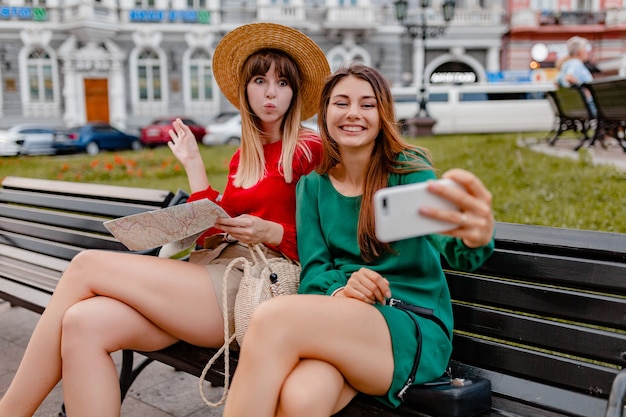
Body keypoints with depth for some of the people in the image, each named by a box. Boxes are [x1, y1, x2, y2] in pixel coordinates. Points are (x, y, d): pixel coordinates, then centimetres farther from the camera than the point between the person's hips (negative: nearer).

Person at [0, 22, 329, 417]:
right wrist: (193, 162, 19)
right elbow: (216, 226, 16)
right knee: (85, 323, -21)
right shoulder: (242, 157, 23)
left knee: (86, 265, -15)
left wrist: (269, 232, -18)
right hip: (216, 271, 7)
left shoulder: (309, 148, 2)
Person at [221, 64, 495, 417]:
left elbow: (447, 236, -21)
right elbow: (313, 269, 6)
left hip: (416, 329, -2)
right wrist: (339, 291, -19)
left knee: (274, 319, -31)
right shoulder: (313, 186, 12)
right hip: (339, 321, 3)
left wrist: (477, 237, -47)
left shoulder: (409, 170, -1)